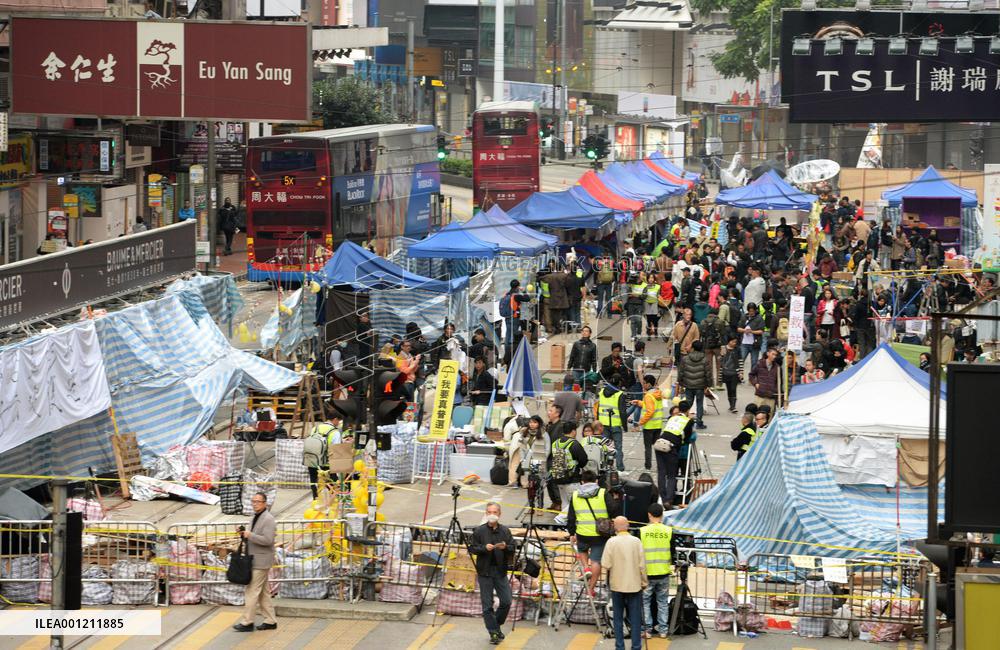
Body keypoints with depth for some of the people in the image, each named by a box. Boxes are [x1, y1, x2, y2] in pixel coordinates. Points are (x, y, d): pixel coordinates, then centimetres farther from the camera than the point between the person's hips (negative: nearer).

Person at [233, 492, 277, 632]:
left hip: (261, 561, -10)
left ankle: (247, 622, -4)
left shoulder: (268, 519, -15)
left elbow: (267, 540, -23)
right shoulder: (256, 517, 14)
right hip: (255, 560, 10)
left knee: (252, 591, -8)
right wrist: (244, 534, 4)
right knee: (263, 592, 13)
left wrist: (250, 535, -21)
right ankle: (270, 621, 18)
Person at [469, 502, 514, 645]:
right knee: (487, 605, -1)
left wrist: (505, 547, -17)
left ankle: (496, 625, 23)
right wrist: (484, 548, -18)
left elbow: (512, 551, 4)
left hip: (501, 571, 2)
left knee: (506, 602, 0)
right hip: (485, 572, -2)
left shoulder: (505, 531, 6)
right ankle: (494, 633, 8)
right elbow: (472, 548, -1)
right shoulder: (479, 530, 0)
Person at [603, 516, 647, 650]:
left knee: (618, 618, 10)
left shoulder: (611, 542, -11)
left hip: (617, 585, -1)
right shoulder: (636, 541, -7)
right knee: (635, 618, 8)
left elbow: (606, 565, -12)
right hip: (634, 584, 1)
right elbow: (642, 565, -6)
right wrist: (644, 582, 6)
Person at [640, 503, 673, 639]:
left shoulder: (642, 531, -10)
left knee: (645, 601, 11)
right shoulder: (669, 531, -5)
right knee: (662, 602, 14)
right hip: (664, 573, 2)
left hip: (646, 573, -2)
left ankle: (647, 629, 11)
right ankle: (663, 629, 16)